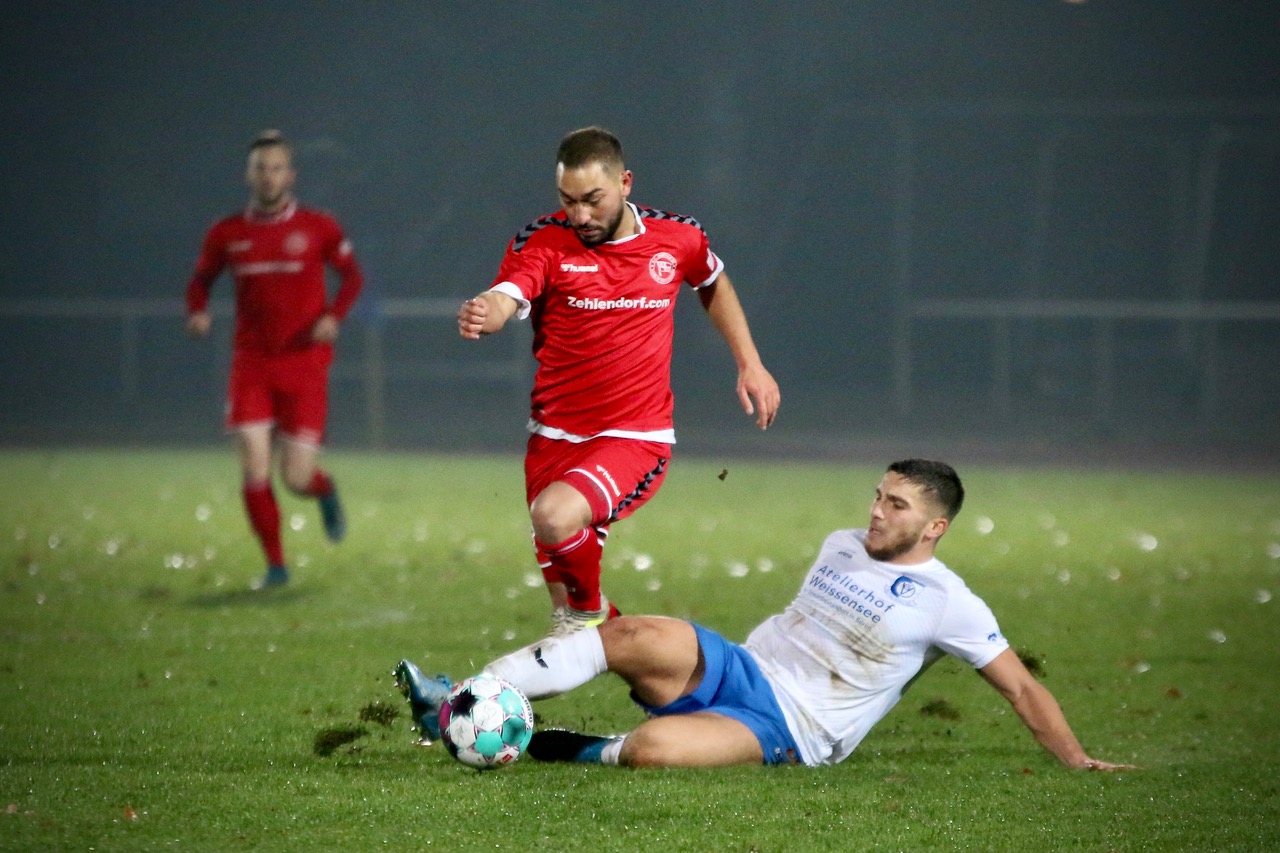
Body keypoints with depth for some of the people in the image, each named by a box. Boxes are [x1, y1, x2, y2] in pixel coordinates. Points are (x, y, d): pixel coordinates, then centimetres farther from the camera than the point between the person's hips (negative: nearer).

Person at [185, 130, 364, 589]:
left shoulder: (318, 228, -1)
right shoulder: (226, 234, 3)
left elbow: (352, 274, 9)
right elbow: (201, 279, 15)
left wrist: (334, 315, -9)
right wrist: (197, 311, -7)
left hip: (304, 365, -1)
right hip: (251, 364, 1)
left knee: (296, 478, -4)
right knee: (254, 472, -10)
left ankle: (326, 490, 34)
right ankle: (275, 564, 6)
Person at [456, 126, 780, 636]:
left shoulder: (676, 238, -2)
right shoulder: (543, 241, -8)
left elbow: (715, 285, 21)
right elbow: (504, 298, -28)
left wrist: (750, 364, 16)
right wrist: (482, 315, -51)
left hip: (636, 439, -2)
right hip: (555, 437, 2)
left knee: (555, 516, -30)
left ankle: (590, 610, -2)